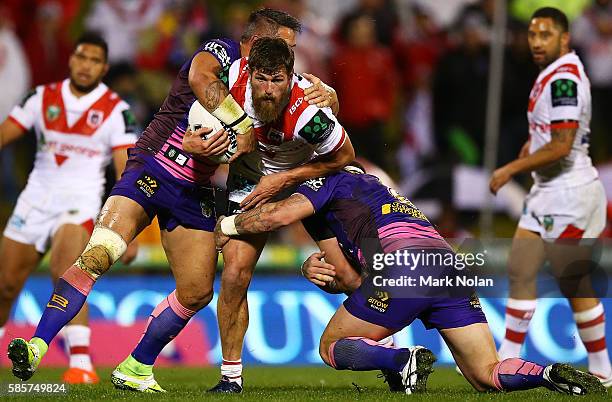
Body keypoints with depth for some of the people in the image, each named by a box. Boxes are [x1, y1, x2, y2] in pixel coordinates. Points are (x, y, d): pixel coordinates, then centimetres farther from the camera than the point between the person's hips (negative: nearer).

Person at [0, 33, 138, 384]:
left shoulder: (116, 110, -6)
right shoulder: (44, 97, 4)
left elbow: (126, 172, -11)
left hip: (80, 204, -4)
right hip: (36, 198, 4)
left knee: (66, 275, -27)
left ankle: (82, 365, -31)